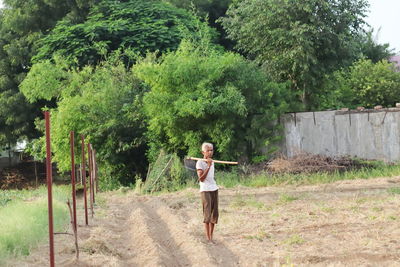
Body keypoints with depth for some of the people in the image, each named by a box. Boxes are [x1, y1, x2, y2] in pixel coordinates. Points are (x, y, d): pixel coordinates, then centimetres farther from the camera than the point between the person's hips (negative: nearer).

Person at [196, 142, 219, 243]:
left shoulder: (212, 162, 12)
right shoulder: (200, 163, -9)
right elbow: (201, 178, -20)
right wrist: (208, 166, -23)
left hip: (214, 189, 7)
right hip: (205, 190, -7)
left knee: (214, 214, 4)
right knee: (207, 214, -11)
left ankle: (211, 236, 10)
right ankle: (208, 238, -10)